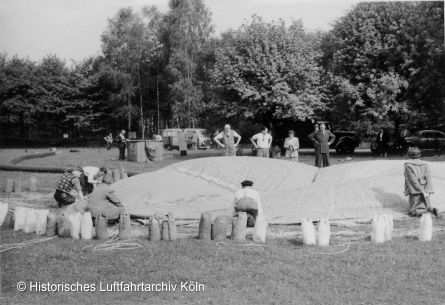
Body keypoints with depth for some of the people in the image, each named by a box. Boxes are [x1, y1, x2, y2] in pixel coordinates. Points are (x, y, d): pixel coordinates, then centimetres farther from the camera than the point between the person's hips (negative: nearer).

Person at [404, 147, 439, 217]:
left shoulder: (408, 166, -8)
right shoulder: (425, 165, 5)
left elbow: (413, 180, -15)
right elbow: (428, 178, -6)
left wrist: (423, 192, -14)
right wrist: (427, 191, -12)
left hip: (414, 193, -4)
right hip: (424, 191, 5)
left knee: (413, 212, 5)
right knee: (425, 207, 21)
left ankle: (429, 210, -20)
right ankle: (432, 209, -12)